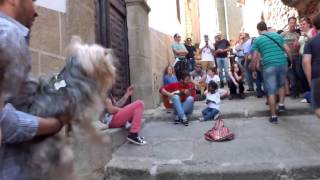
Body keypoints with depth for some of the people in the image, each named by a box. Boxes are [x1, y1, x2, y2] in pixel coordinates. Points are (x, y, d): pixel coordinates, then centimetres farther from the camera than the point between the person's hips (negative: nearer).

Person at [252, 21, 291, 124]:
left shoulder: (257, 40, 6)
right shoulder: (278, 35, 15)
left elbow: (255, 57, 2)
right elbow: (287, 50, 13)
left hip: (269, 66, -3)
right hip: (283, 63, 4)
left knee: (271, 91, 1)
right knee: (281, 85, 29)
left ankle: (274, 116, 3)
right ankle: (281, 105, 20)